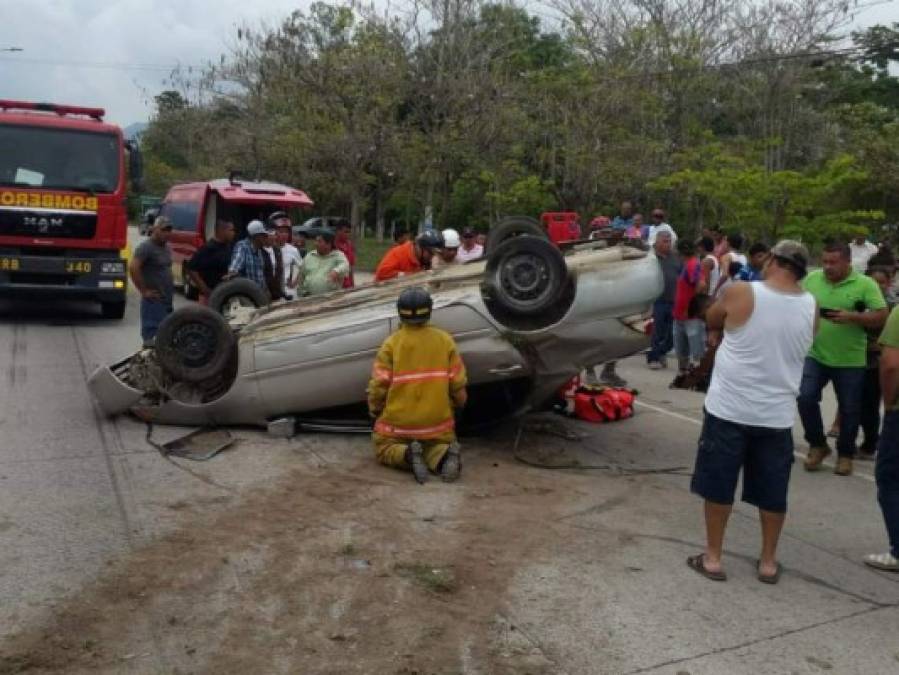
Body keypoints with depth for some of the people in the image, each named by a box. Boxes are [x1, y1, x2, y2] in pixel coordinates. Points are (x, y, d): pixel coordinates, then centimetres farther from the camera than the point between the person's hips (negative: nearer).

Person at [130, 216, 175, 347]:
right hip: (154, 299, -9)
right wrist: (144, 291, -19)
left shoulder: (166, 247, 14)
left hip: (167, 298, 9)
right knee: (153, 334, -8)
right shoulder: (146, 247, -12)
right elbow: (133, 268, -23)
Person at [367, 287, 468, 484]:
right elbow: (457, 384, 0)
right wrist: (458, 404, 21)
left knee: (383, 448, 20)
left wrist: (374, 410, 10)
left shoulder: (391, 343, -9)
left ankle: (407, 455, -13)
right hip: (438, 424, 2)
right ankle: (444, 455, -11)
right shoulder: (445, 340, -3)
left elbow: (378, 385, -10)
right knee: (437, 445, 26)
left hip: (397, 422, -2)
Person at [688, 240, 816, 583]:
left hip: (729, 408, -3)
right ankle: (768, 562, 25)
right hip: (777, 413, 3)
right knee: (772, 491, 14)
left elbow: (711, 321, 6)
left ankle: (712, 558, 17)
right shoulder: (810, 306, -1)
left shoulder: (740, 293, -12)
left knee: (718, 484, 9)